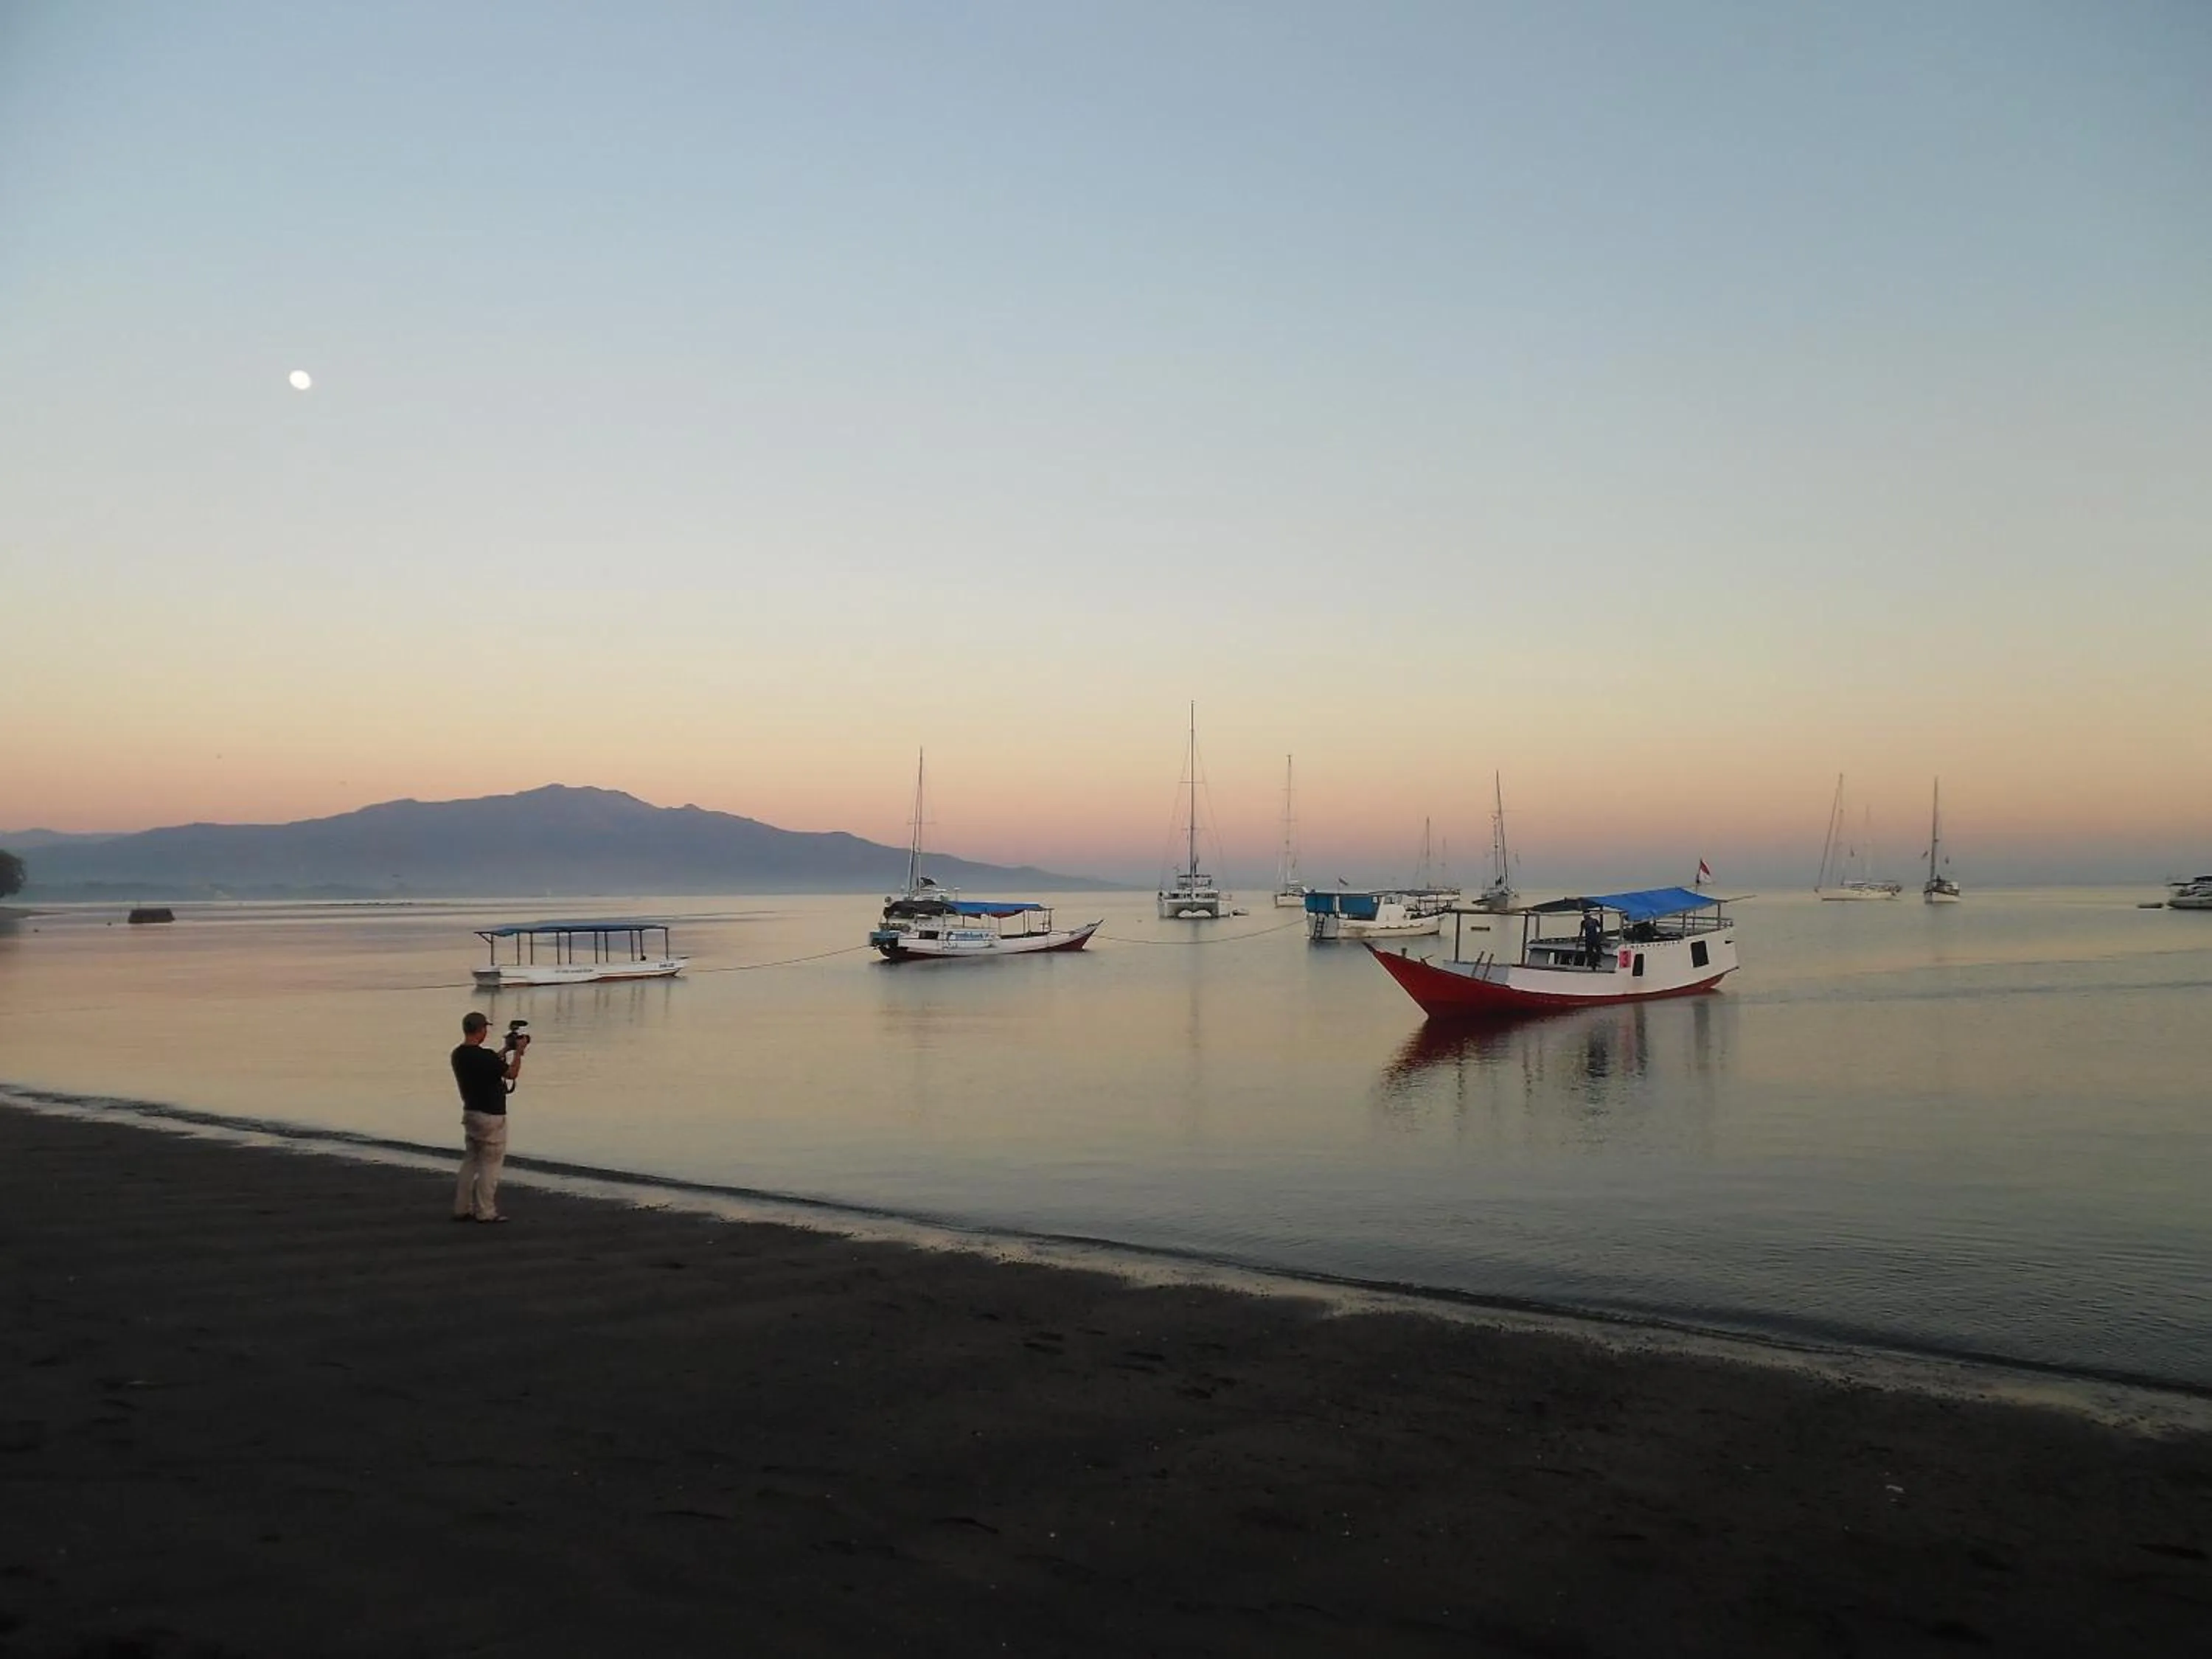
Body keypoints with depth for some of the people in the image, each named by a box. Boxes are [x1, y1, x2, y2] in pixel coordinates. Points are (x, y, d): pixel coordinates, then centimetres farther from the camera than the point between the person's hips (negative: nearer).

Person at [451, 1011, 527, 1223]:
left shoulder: (458, 1055, 3)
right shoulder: (484, 1056, -23)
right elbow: (512, 1073, -13)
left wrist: (506, 1050, 22)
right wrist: (519, 1050, -1)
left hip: (470, 1112, 8)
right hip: (491, 1117, -8)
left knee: (470, 1161, 15)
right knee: (490, 1164, 0)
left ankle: (462, 1209, 18)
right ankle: (485, 1212, 4)